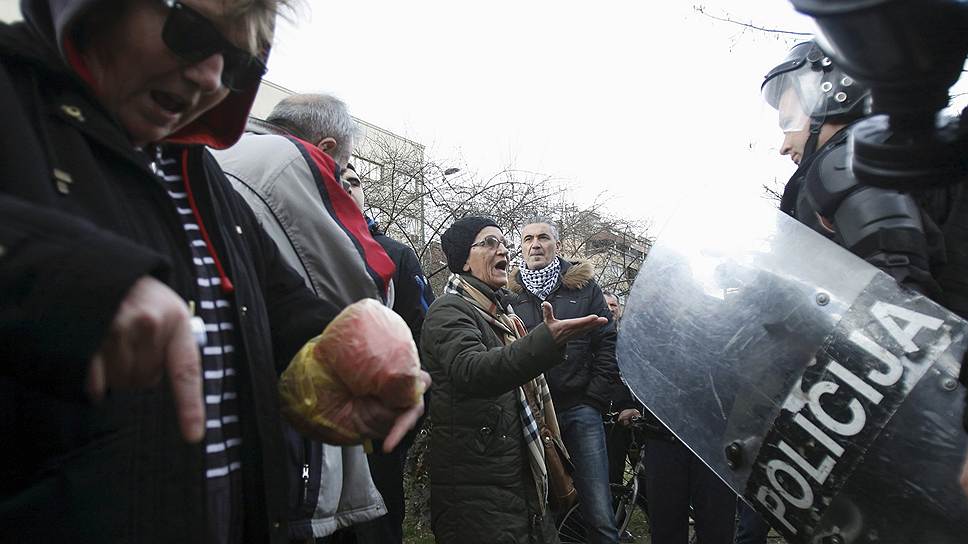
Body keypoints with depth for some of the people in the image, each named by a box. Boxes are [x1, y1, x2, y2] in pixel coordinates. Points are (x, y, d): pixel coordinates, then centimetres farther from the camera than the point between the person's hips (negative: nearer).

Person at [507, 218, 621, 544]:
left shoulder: (584, 287, 7)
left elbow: (608, 346, 5)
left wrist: (594, 401, -2)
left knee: (600, 517, -2)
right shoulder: (508, 292, 6)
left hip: (579, 409, 0)